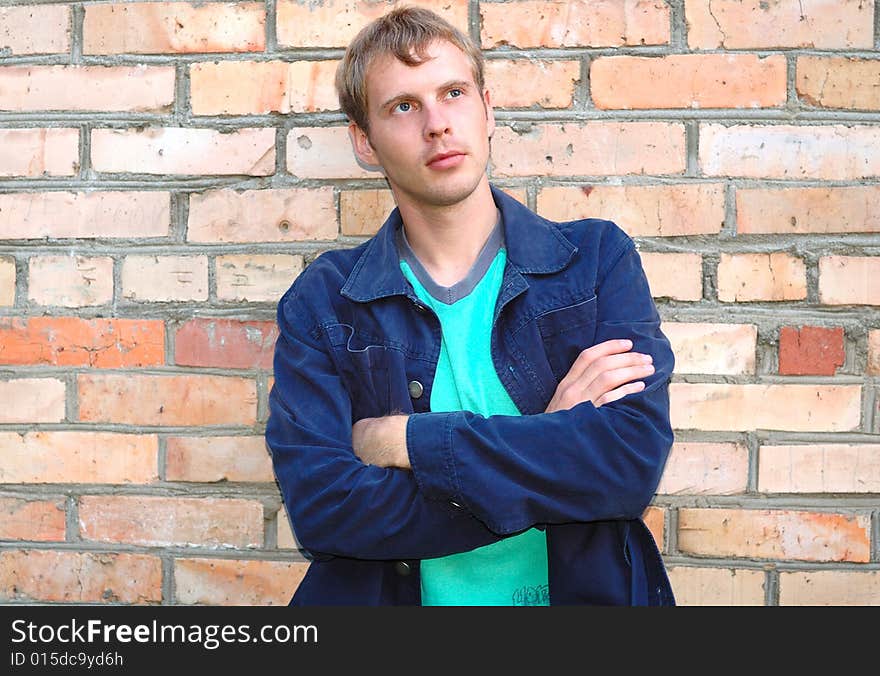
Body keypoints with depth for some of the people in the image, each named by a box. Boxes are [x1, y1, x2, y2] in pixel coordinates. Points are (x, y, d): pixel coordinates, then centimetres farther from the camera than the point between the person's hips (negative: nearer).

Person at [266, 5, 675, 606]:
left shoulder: (599, 259, 3)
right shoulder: (320, 304, 2)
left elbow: (633, 460, -10)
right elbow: (320, 507, -10)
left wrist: (408, 441, -10)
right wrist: (550, 443, -12)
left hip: (581, 591, 1)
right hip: (386, 596, 0)